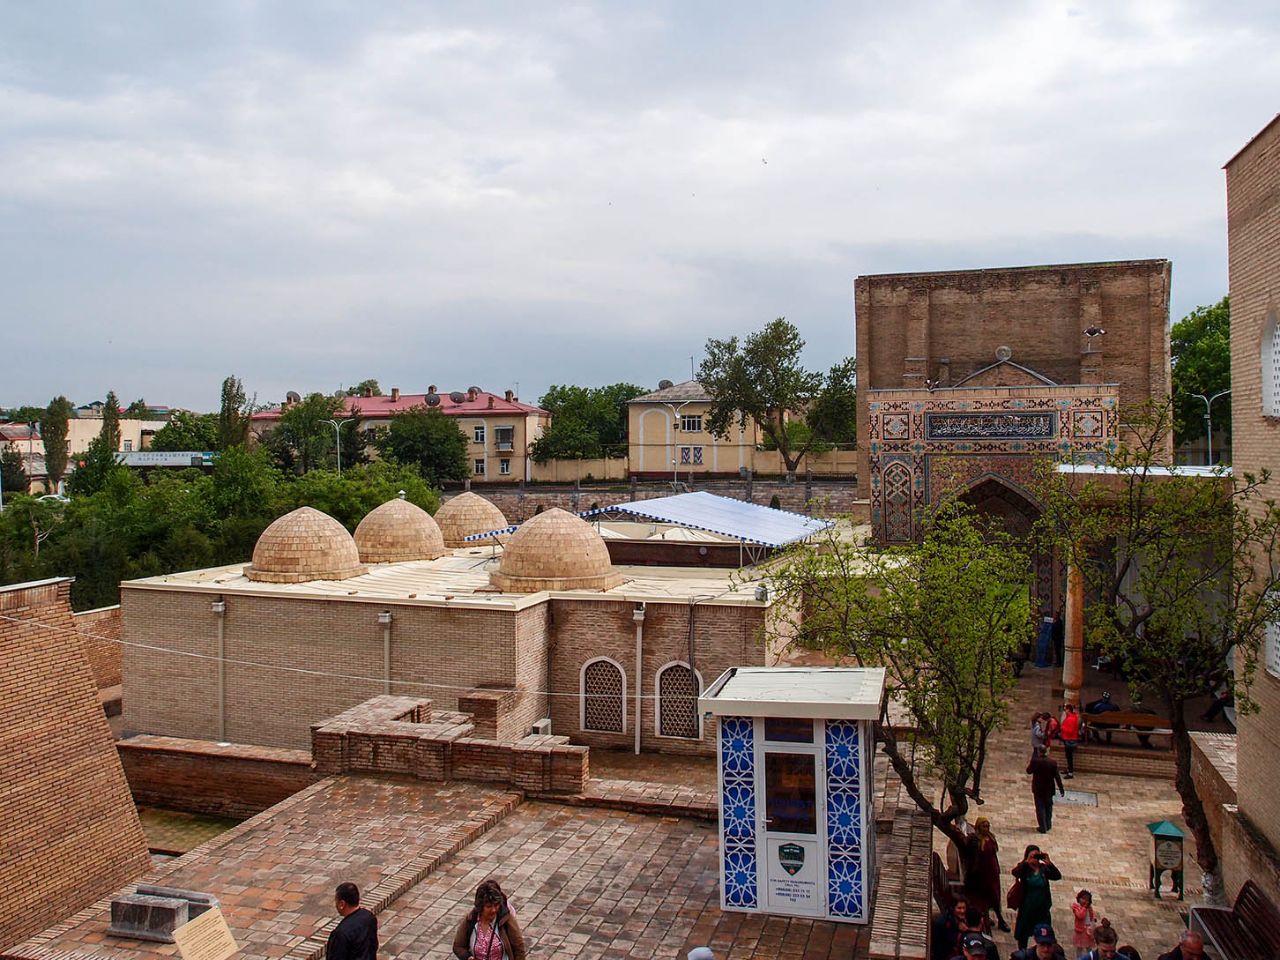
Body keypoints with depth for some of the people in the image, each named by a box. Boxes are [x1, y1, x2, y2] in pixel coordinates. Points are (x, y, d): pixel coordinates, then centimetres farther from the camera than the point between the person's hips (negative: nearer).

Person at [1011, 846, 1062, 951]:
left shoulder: (1044, 868, -2)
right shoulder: (1024, 868, -10)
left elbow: (1058, 876, -14)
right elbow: (1014, 873, -31)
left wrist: (1048, 862, -22)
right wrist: (1027, 861, -32)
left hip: (1043, 908, 1)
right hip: (1027, 908, -1)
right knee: (1023, 934, 13)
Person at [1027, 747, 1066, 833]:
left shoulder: (1035, 761, -20)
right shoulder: (1053, 762, -13)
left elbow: (1028, 771, -5)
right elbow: (1057, 776, -8)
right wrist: (1061, 789, 0)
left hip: (1038, 788, -2)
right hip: (1049, 789, 3)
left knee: (1040, 807, 7)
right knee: (1048, 806, 21)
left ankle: (1043, 827, 8)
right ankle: (1048, 825, 31)